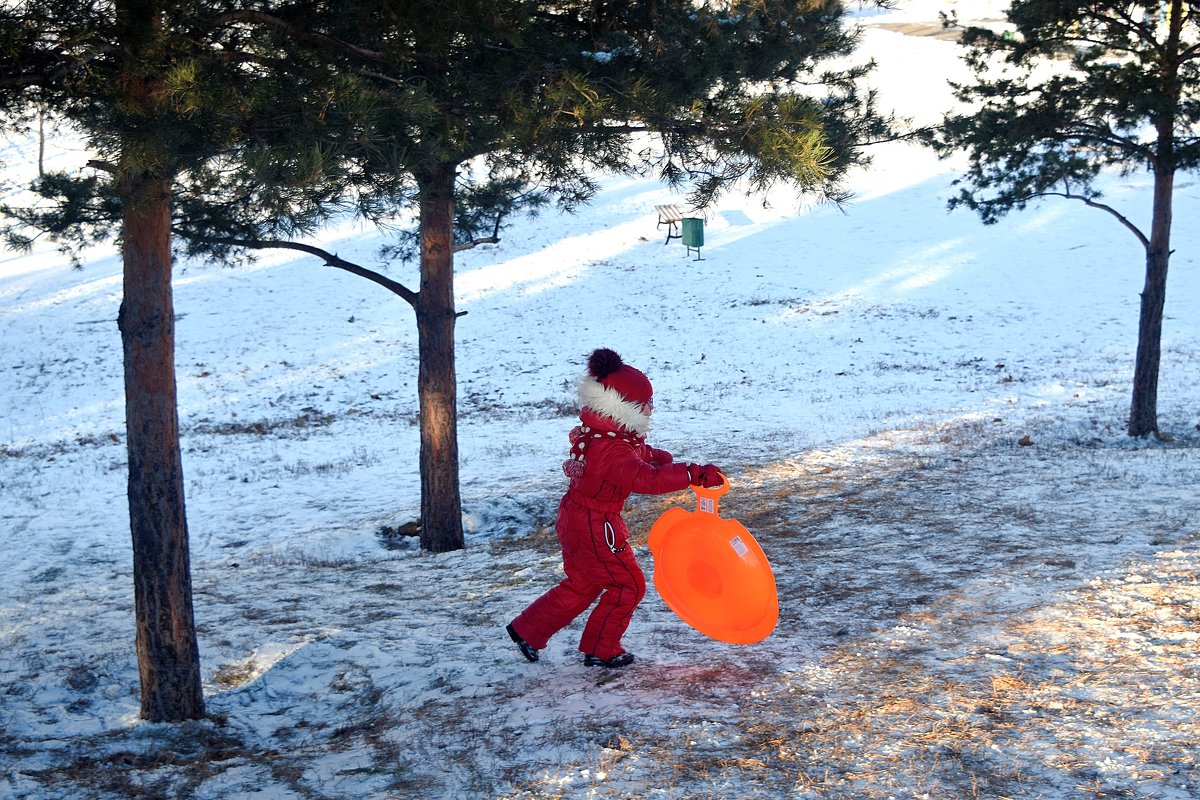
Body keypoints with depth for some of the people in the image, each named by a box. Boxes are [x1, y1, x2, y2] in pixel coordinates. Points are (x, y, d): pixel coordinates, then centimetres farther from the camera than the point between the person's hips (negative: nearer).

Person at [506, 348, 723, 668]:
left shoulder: (599, 433, 1)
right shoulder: (612, 452, -31)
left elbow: (639, 454, 16)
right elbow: (646, 479, -41)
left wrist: (662, 459, -2)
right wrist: (694, 474, -40)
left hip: (577, 519, 10)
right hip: (595, 527, -10)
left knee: (582, 585, 24)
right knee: (627, 585, 7)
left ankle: (528, 630, 31)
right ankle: (601, 650, 20)